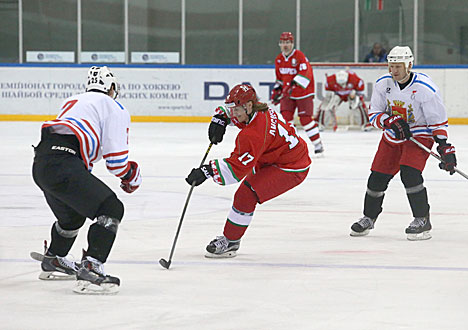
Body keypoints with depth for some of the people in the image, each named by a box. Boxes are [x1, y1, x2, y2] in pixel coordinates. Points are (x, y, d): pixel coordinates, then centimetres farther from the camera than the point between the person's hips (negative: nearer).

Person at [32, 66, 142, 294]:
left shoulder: (73, 102, 31)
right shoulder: (113, 108, 6)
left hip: (40, 164, 9)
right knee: (111, 209, -7)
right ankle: (89, 270, -19)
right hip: (63, 166, -9)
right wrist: (132, 175, 18)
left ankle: (52, 261, 52)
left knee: (72, 215, 32)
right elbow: (116, 157, -1)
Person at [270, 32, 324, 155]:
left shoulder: (299, 56, -15)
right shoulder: (279, 59, 7)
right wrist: (276, 91, 11)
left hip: (303, 92, -5)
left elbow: (305, 73, -27)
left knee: (305, 118, -8)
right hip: (287, 94, 5)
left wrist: (293, 84, -37)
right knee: (285, 116, -9)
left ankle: (318, 143, 5)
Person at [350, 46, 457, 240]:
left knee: (409, 173, -25)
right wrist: (390, 121, -23)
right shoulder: (383, 84, -8)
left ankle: (423, 221, -14)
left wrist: (444, 148, -20)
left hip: (419, 135, -5)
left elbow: (438, 120, -14)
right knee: (377, 178, 3)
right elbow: (373, 114, -3)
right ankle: (368, 219, 25)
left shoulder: (424, 88, -20)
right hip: (392, 137, 5)